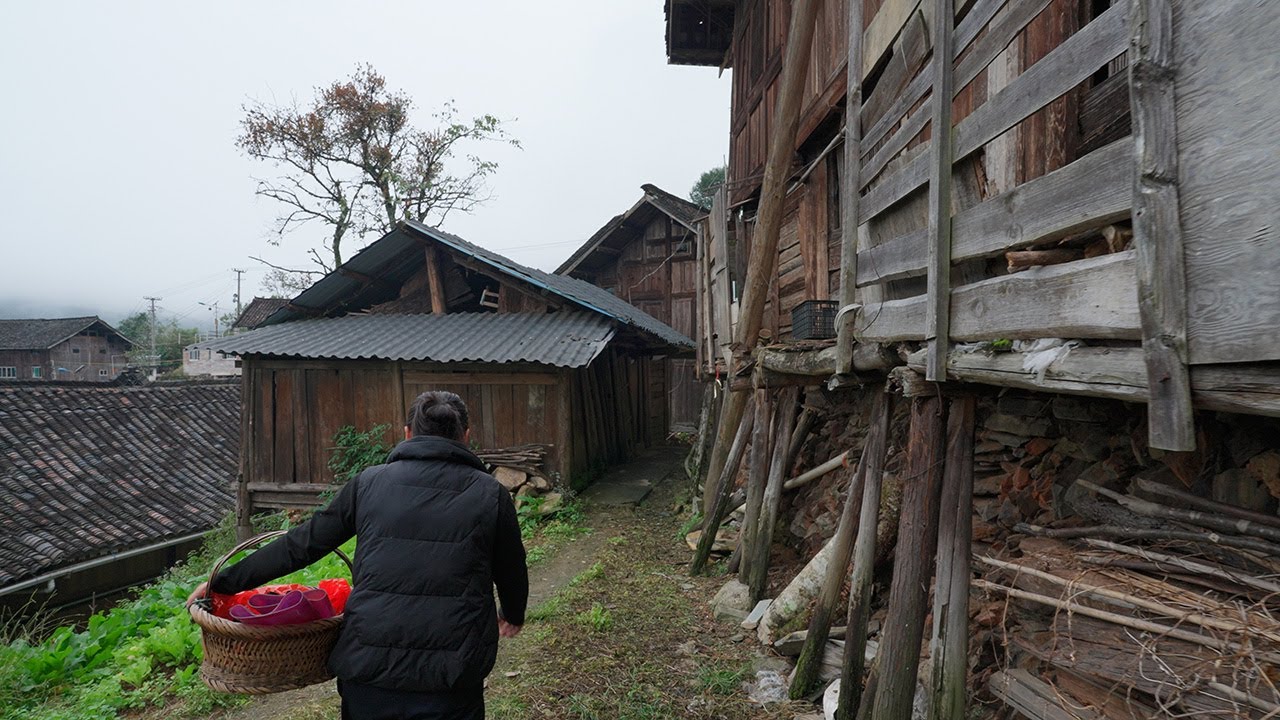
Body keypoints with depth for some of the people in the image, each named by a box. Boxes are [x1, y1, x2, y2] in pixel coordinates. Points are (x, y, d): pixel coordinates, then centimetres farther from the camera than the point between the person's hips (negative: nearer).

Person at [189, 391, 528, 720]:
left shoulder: (371, 482, 3)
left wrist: (223, 582, 20)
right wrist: (513, 616, 31)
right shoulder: (490, 493, -1)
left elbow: (300, 546, 7)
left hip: (368, 670, 2)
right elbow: (511, 570, 10)